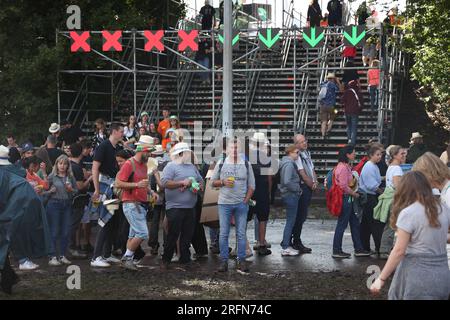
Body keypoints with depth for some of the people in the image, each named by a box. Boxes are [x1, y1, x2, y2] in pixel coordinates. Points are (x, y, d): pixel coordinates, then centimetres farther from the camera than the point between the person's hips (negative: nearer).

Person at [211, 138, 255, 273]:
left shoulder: (246, 165, 4)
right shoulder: (221, 164, 3)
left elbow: (251, 186, 6)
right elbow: (213, 181, 8)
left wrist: (245, 200, -4)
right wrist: (223, 182, -12)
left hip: (241, 204, 0)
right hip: (224, 203, 0)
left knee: (241, 233, 2)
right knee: (223, 233, 1)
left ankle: (241, 260, 8)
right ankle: (224, 261, 7)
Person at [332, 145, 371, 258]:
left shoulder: (346, 166, 14)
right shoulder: (343, 168, -18)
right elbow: (344, 186, -21)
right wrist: (354, 194, -10)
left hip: (348, 199, 11)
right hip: (345, 199, -11)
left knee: (355, 223, 13)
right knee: (342, 225, -3)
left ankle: (358, 249, 19)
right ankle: (337, 251, 4)